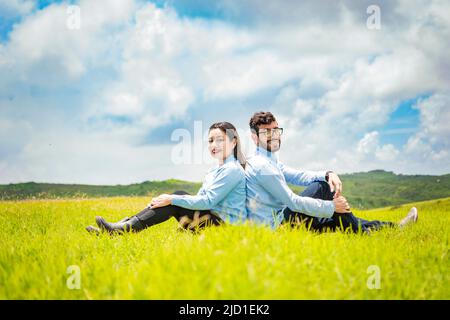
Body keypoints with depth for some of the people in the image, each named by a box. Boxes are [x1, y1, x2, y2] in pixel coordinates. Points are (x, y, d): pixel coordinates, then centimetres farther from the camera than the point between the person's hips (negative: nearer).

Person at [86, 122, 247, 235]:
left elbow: (208, 201, -19)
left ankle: (124, 229, -20)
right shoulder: (214, 171, 20)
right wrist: (170, 199, -1)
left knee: (176, 199, -17)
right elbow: (199, 199, 14)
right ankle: (125, 224, -11)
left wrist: (172, 200, -18)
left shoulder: (232, 170, -11)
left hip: (225, 222, -9)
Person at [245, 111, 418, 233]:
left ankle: (393, 227, 20)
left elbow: (298, 175, 7)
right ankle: (360, 233, 1)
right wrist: (331, 207, -13)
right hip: (276, 224, -9)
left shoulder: (271, 161, 16)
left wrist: (328, 174, -11)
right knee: (322, 187, -10)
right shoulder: (261, 166, -18)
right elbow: (293, 202, -20)